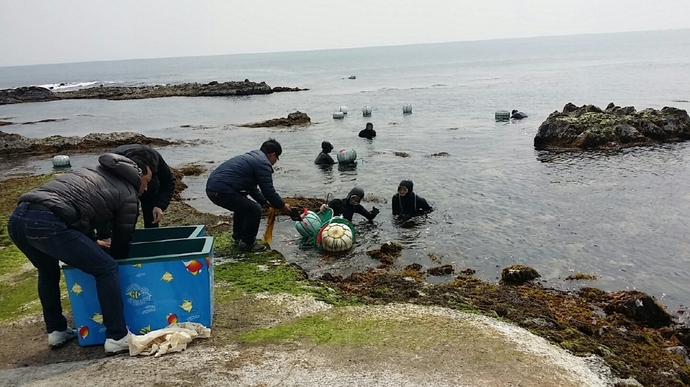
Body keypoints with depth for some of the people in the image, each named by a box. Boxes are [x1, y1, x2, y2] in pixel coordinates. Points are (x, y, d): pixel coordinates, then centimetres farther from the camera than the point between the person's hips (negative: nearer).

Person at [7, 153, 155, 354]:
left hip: (17, 218, 9)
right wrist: (118, 262, 38)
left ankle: (56, 330, 41)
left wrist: (90, 244, 50)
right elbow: (122, 240, 20)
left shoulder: (94, 171, 33)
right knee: (106, 268, 4)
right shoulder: (128, 195, 12)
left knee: (48, 270, 33)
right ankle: (117, 337, 8)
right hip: (48, 223, -8)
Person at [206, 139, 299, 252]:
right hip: (222, 191, -11)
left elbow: (252, 188, 31)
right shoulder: (263, 163, -7)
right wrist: (283, 207, 5)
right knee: (254, 209, -5)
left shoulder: (251, 157, 24)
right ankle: (247, 243, 9)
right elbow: (269, 191, -8)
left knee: (242, 205, 30)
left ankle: (238, 237, 37)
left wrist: (266, 202, 28)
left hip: (212, 187, 11)